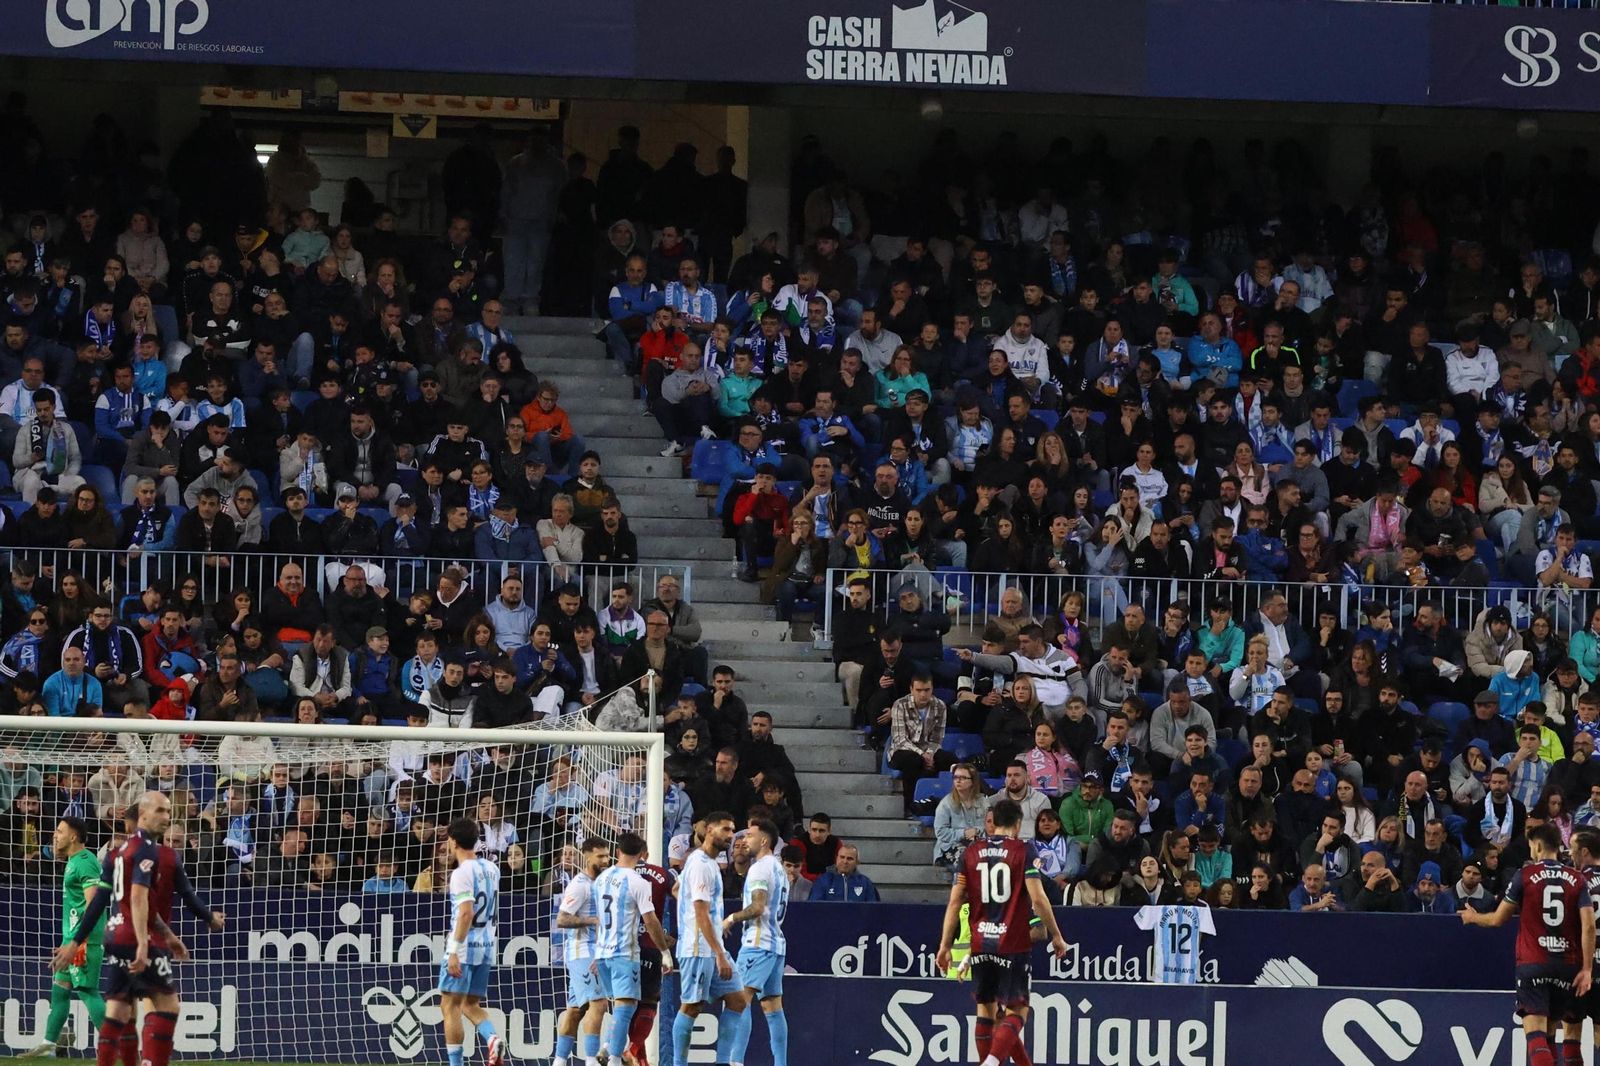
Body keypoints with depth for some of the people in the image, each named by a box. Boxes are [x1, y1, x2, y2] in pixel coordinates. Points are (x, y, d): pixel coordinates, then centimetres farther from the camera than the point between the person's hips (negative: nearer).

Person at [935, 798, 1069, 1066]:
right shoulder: (1023, 851, -3)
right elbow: (1038, 898, -10)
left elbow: (955, 902, 5)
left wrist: (945, 945, 8)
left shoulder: (971, 852, 7)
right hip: (1014, 943, -3)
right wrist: (1056, 936, -1)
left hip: (980, 943, 3)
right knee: (1017, 1010, -1)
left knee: (986, 1009, 14)